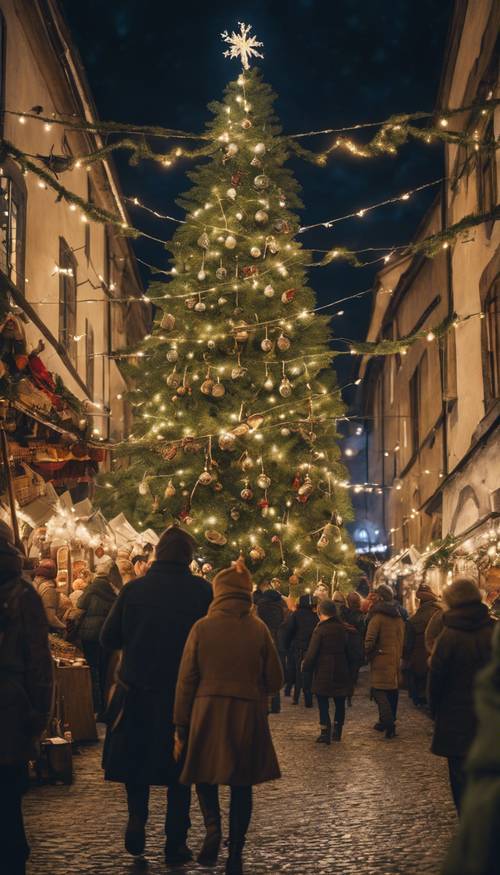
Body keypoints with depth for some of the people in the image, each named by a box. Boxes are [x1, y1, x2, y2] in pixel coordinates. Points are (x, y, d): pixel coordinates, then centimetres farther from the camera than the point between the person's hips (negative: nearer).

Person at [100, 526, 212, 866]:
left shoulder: (133, 589, -8)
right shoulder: (202, 591, -11)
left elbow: (109, 638, -3)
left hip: (137, 690, 0)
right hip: (184, 694, 0)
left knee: (135, 757, 22)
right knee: (179, 769, 13)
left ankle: (137, 817, 4)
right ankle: (176, 842, 14)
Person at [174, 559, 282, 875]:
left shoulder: (202, 628, -6)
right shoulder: (259, 629, -4)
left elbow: (186, 680, -4)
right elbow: (275, 680, 1)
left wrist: (181, 727, 4)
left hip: (207, 715, -1)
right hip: (248, 717, 1)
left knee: (206, 774, 19)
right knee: (242, 786, 12)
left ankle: (213, 827, -5)